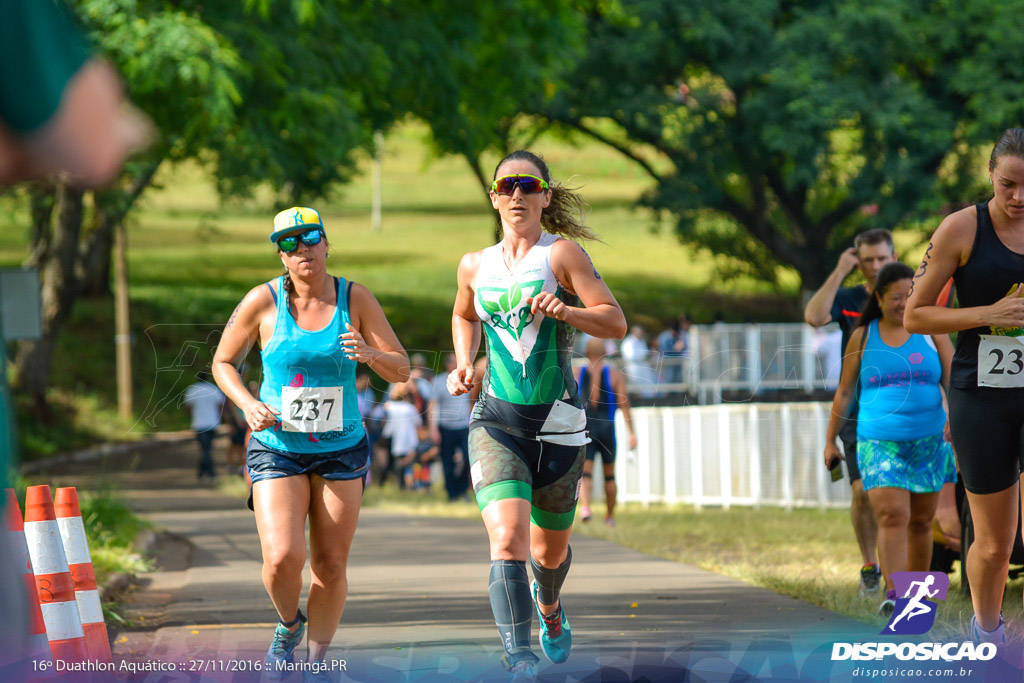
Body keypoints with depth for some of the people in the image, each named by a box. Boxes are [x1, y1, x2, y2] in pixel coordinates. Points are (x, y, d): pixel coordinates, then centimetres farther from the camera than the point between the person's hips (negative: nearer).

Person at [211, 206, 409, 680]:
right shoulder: (263, 301, -6)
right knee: (283, 558, -18)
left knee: (331, 566, 1)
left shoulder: (355, 299, -3)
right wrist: (248, 405, -11)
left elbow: (400, 370, 0)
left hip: (341, 450, 2)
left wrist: (369, 354, -22)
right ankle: (289, 623, 15)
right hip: (277, 449, -2)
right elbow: (223, 362, 7)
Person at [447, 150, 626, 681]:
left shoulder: (562, 253, -3)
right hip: (496, 421, 1)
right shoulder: (475, 266, 8)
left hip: (558, 423, -1)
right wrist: (463, 365, 12)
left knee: (550, 552, 17)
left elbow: (616, 322, -9)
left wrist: (565, 311, -26)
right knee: (507, 540, -22)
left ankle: (548, 604, 53)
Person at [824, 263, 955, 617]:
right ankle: (893, 594, -27)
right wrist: (830, 441, 13)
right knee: (892, 517, -18)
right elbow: (844, 392, 12)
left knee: (921, 522, 9)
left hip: (928, 441, 2)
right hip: (879, 443, -2)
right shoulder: (863, 337, 5)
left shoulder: (931, 332, 5)